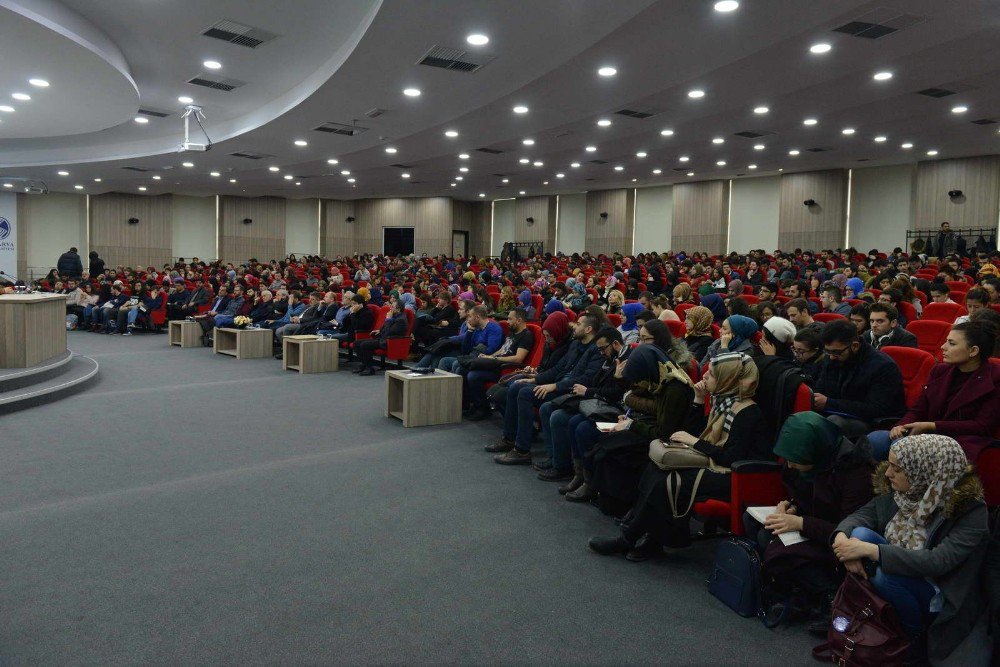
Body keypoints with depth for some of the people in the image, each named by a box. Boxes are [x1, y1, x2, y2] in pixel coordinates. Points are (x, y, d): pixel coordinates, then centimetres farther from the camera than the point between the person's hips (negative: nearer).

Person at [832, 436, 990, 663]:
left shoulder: (971, 510, -24)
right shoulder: (897, 491, -9)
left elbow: (938, 562, -32)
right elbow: (861, 515, -6)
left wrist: (871, 550, -37)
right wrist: (842, 536, -30)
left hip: (943, 597, -5)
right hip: (899, 569, 5)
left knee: (884, 574, -32)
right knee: (860, 534, -20)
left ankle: (916, 633, -1)